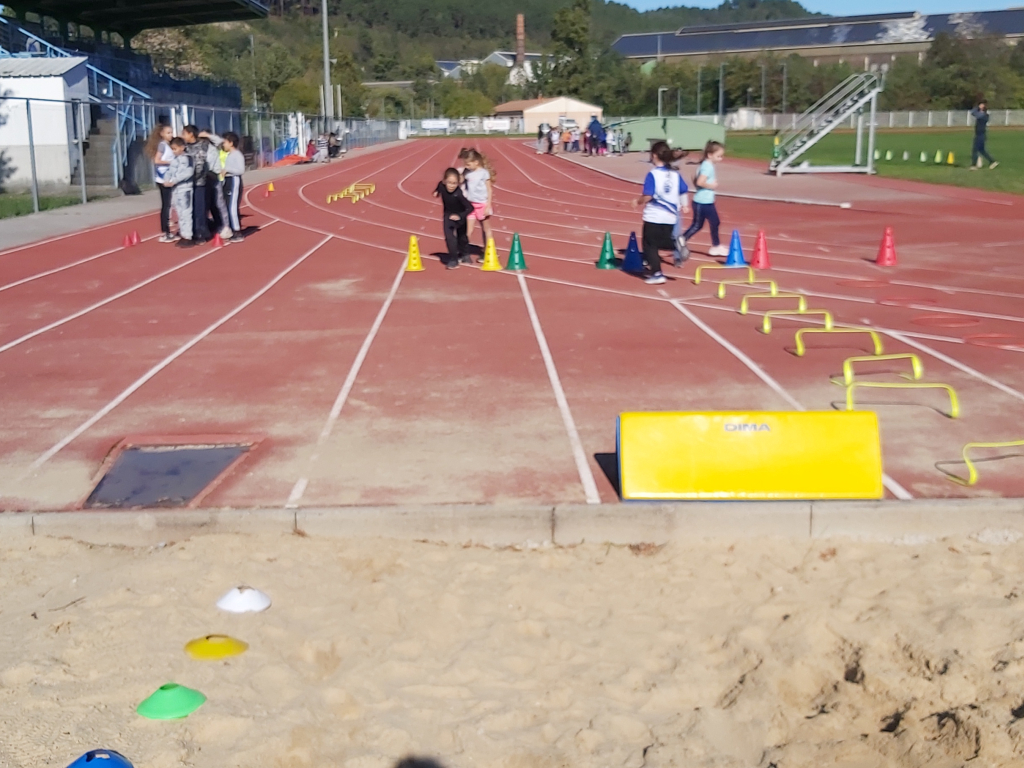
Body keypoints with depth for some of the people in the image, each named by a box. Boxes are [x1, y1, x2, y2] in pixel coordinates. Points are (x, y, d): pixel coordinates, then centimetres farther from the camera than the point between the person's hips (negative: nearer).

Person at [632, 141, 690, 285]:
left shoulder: (653, 174, -13)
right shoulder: (675, 174, 4)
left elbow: (647, 196, -19)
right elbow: (684, 192, 8)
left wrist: (638, 202, -1)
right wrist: (685, 205, 24)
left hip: (653, 216, -6)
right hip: (670, 216, 6)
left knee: (650, 245, 5)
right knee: (664, 243, 20)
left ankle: (657, 274, -1)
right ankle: (676, 245, -11)